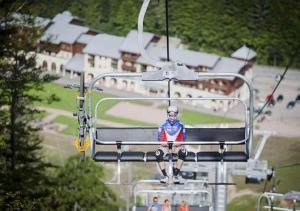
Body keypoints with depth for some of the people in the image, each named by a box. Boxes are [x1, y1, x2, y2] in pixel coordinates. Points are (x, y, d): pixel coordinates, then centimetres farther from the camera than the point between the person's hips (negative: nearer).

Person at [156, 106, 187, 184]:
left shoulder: (180, 125, 4)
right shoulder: (164, 125, 5)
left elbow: (183, 137, 0)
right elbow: (159, 136, 1)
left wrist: (178, 142, -21)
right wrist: (163, 142, -21)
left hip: (176, 146, 0)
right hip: (165, 145, 0)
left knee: (183, 152, -34)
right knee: (158, 154, -31)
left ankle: (175, 175, -26)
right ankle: (165, 176, -24)